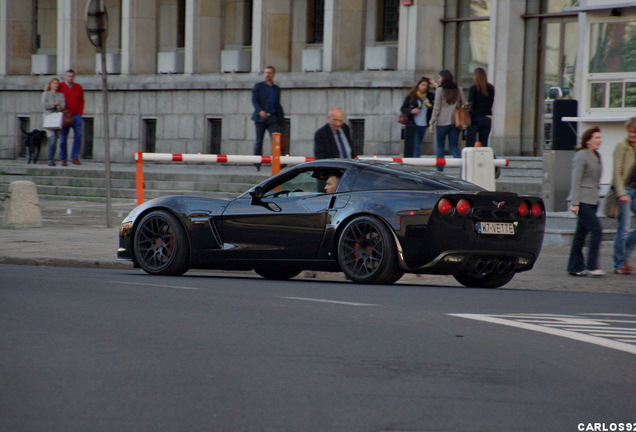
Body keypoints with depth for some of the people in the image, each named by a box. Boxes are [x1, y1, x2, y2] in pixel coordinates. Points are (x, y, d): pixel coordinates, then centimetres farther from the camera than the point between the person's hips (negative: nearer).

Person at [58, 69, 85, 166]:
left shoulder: (78, 87, 11)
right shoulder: (60, 87, 2)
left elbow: (81, 101, 16)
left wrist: (80, 113, 4)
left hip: (76, 115, 2)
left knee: (78, 136, -10)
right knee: (63, 138, -1)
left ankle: (75, 157, -2)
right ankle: (63, 159, 4)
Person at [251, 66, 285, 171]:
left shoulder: (276, 89, 17)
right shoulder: (258, 86, 6)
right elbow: (254, 101, -4)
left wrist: (281, 118, 13)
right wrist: (260, 111, -21)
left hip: (273, 118, 2)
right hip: (261, 118, -2)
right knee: (259, 141, 3)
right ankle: (257, 165, 7)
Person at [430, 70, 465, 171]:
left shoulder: (440, 89, -5)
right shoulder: (458, 89, 7)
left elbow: (436, 108, -6)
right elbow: (463, 105, 9)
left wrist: (432, 123, -3)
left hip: (442, 122, -4)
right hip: (455, 122, 4)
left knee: (440, 146, 10)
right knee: (453, 147, 5)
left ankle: (440, 170, 9)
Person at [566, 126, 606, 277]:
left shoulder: (596, 156, 16)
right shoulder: (581, 156, -10)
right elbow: (576, 180, -14)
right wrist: (575, 203, -18)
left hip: (592, 201, 8)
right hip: (582, 200, -8)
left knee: (581, 234, 9)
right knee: (596, 230, -14)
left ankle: (575, 267, 12)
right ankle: (592, 266, -11)